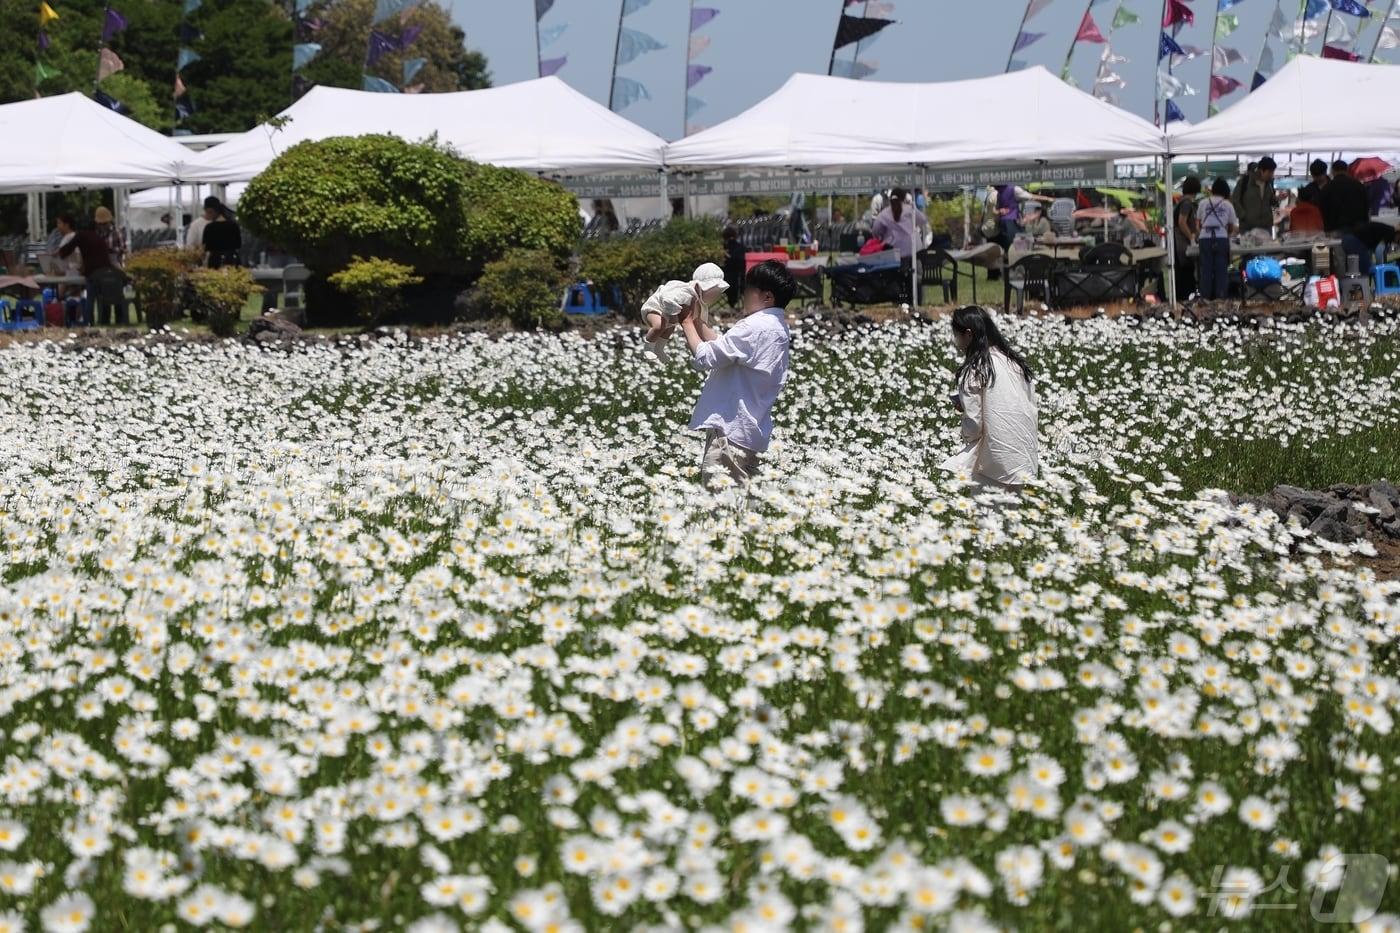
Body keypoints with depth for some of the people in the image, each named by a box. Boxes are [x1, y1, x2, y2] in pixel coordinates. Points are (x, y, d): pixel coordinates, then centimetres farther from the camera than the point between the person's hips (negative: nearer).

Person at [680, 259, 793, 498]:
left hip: (730, 432, -10)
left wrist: (687, 323, -2)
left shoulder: (754, 327, -16)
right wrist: (697, 320, 16)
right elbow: (723, 347, 20)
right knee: (738, 498, 10)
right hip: (752, 432, 10)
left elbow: (705, 357, -16)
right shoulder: (778, 328, 16)